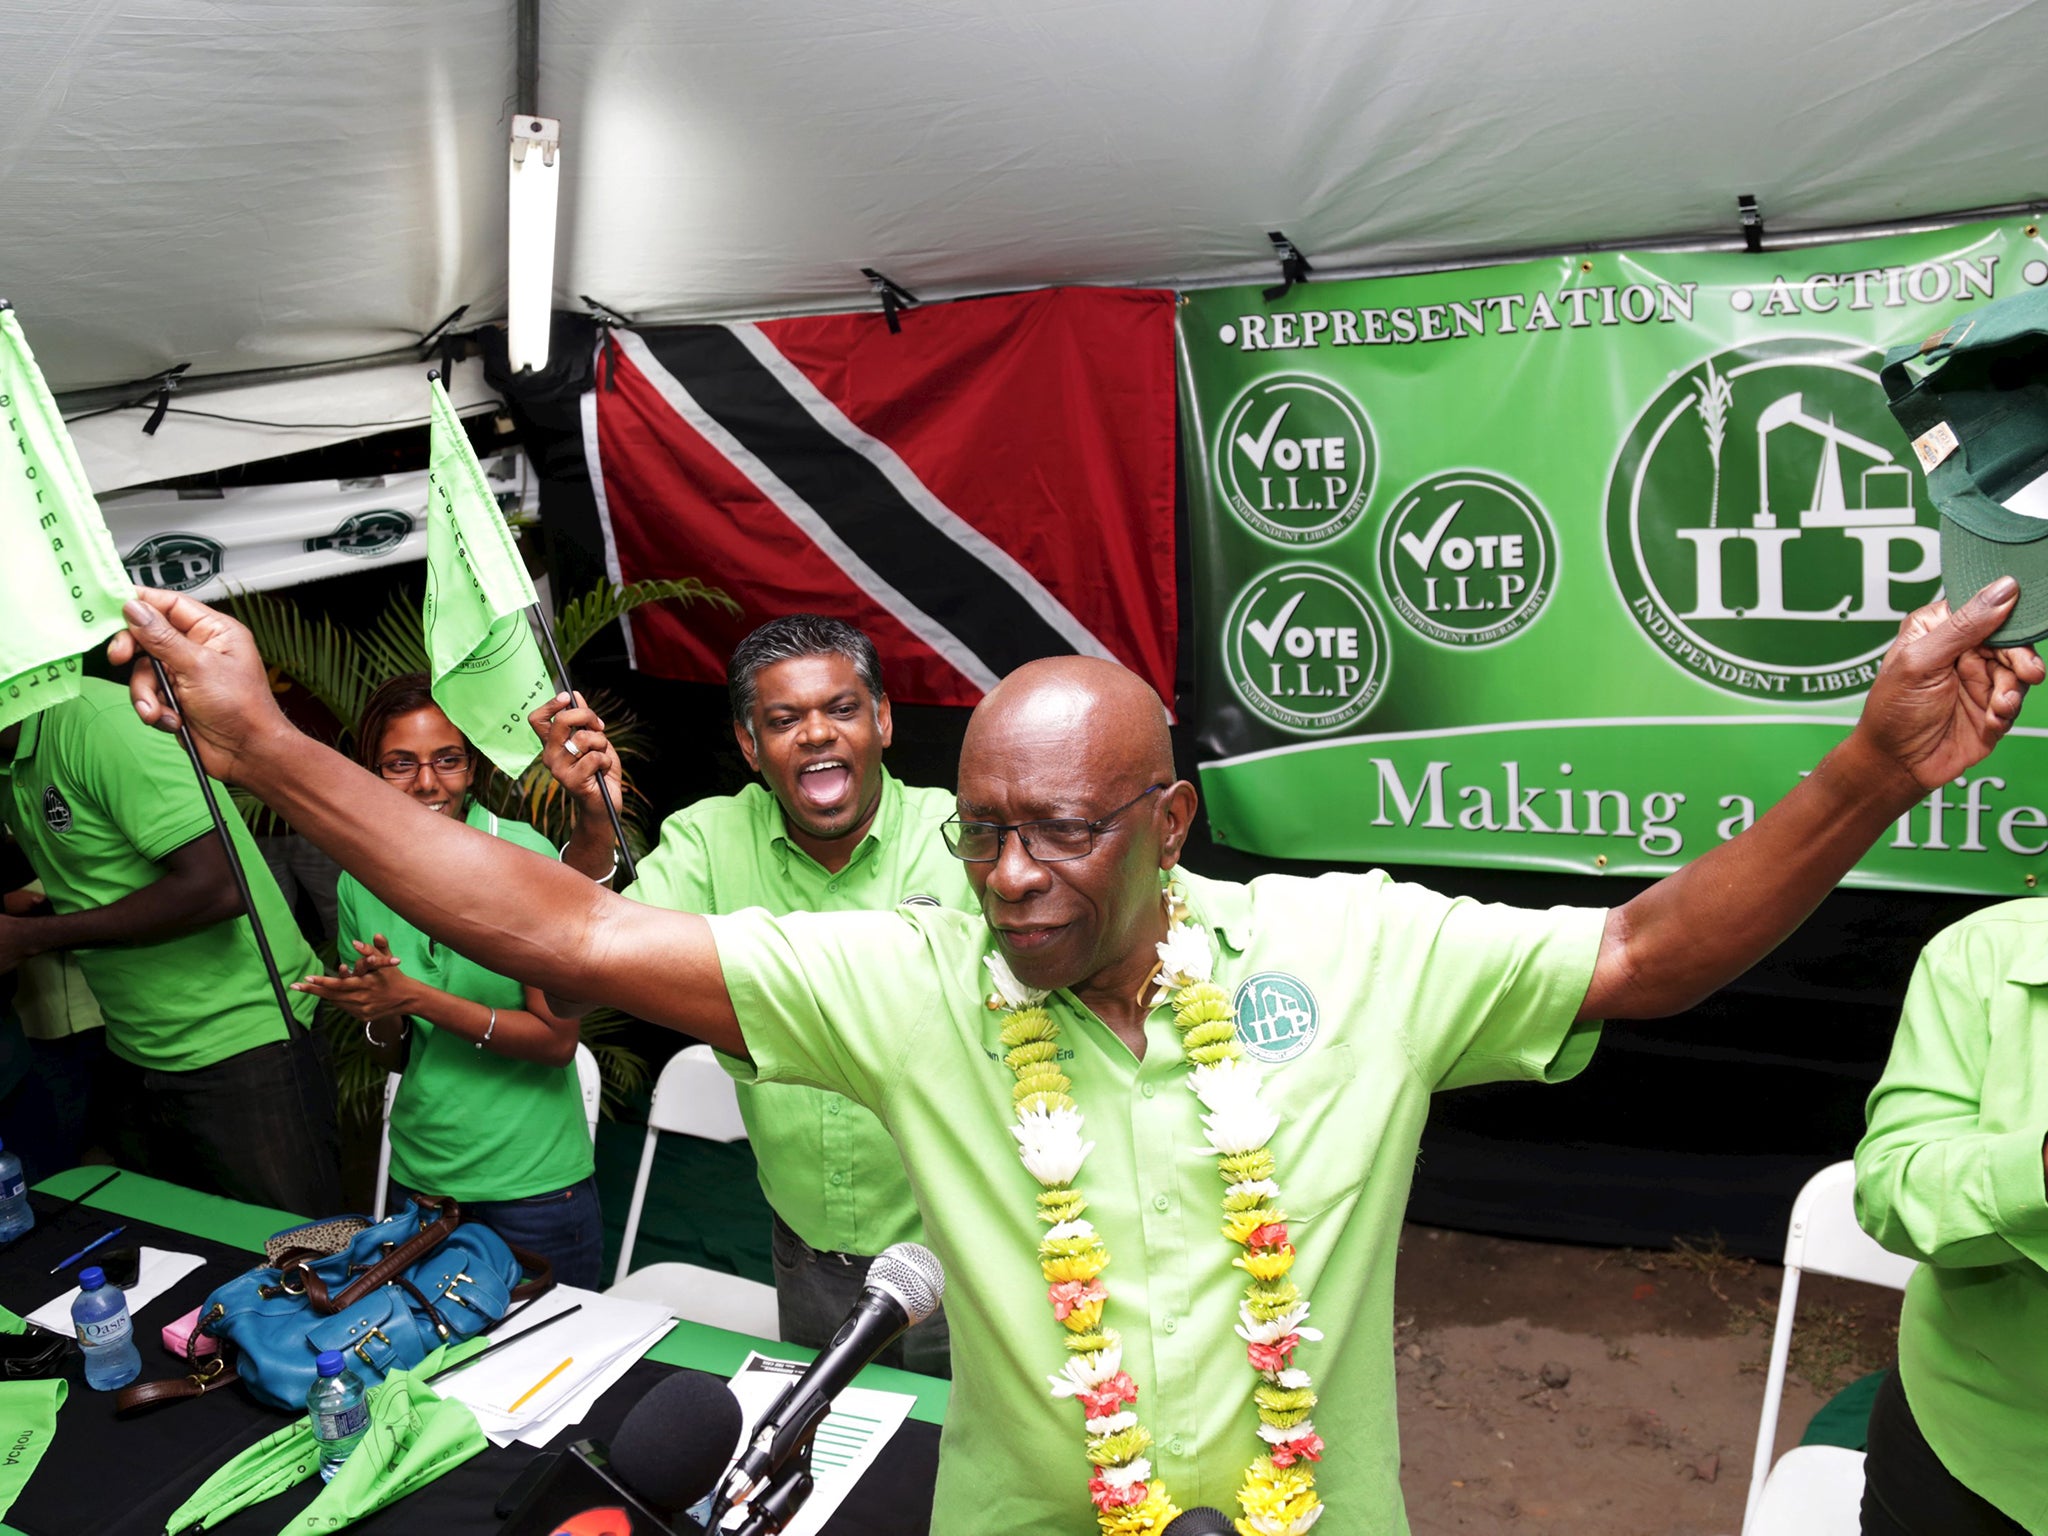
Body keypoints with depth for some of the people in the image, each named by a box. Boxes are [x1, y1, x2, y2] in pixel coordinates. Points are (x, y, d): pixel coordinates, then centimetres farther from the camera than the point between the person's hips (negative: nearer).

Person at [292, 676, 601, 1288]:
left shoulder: (523, 854, -14)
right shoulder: (359, 880, -1)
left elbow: (558, 1039, -15)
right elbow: (398, 1057, 9)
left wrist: (416, 997, -21)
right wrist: (380, 1016, -13)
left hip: (534, 1179, -4)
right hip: (421, 1175, 4)